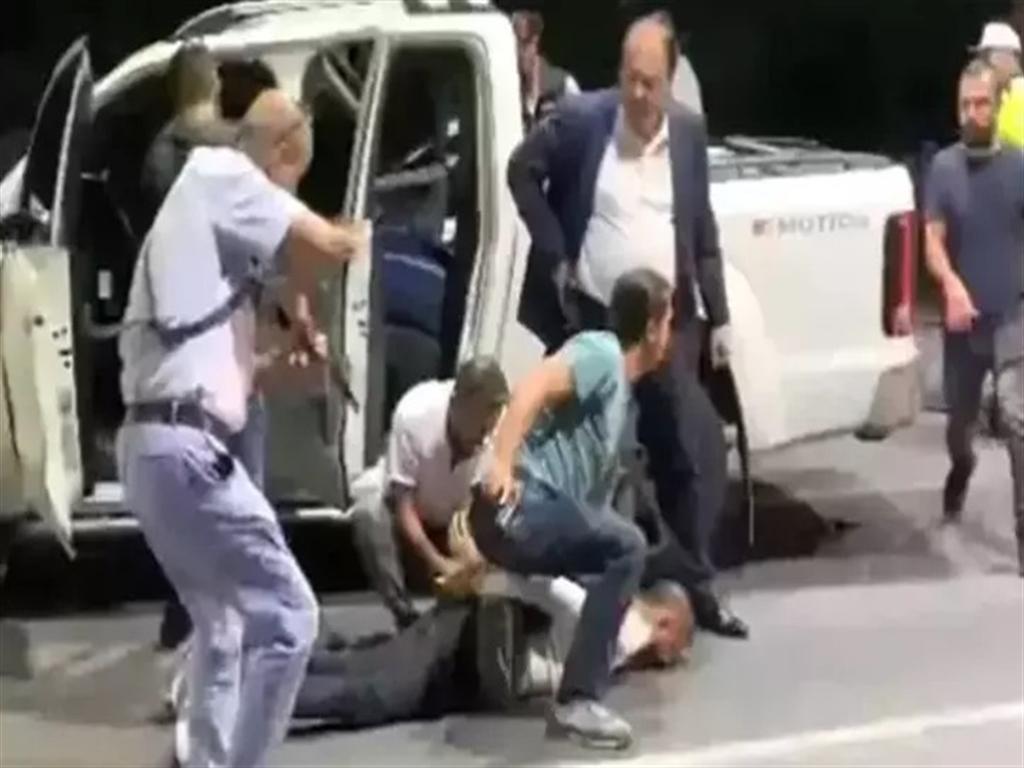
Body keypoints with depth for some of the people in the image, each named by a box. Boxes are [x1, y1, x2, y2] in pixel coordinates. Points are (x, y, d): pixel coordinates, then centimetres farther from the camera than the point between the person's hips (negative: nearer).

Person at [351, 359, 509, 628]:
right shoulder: (414, 416, -35)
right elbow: (404, 508, -31)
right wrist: (438, 564, -40)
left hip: (456, 518, 3)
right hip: (404, 497, -2)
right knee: (369, 511, -34)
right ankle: (406, 619, -25)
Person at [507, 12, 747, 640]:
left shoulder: (690, 132, 2)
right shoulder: (581, 119, -7)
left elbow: (703, 230, 9)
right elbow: (522, 170, 4)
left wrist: (719, 317, 7)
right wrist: (554, 254, -3)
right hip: (590, 320, -2)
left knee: (700, 454, 1)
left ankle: (695, 588, 14)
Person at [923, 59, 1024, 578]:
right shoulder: (944, 166, -1)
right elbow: (933, 241, -6)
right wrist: (952, 285, -25)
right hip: (962, 319, 2)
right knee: (959, 417, 17)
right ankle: (961, 467, 52)